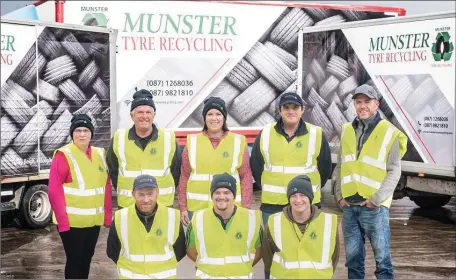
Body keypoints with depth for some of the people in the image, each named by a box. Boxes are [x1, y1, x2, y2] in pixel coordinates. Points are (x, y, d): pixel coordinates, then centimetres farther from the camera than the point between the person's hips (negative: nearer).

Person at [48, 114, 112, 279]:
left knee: (87, 257, 17)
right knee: (75, 260, 2)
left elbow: (106, 187, 10)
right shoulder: (64, 155, -13)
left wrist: (108, 215, 7)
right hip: (72, 221, -6)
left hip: (94, 220, 6)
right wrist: (62, 221, -19)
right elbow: (55, 191, -16)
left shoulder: (100, 154, 7)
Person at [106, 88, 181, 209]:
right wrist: (124, 191, 12)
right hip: (127, 207, 0)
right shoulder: (119, 139, 1)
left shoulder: (169, 138, -1)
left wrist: (167, 190, 9)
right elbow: (112, 169, 14)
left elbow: (176, 169, 11)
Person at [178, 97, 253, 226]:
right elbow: (184, 176, 8)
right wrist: (183, 207, 5)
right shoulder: (192, 142, 7)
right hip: (197, 209, 1)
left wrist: (245, 209, -1)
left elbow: (246, 177, 4)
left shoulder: (238, 142, 5)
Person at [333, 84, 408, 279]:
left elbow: (394, 172, -5)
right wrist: (339, 195, 4)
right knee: (353, 256, 11)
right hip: (349, 205, 4)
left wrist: (376, 199, -12)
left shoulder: (389, 132, -2)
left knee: (381, 256, 0)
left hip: (374, 206, -4)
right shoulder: (347, 131, 11)